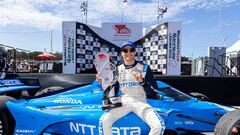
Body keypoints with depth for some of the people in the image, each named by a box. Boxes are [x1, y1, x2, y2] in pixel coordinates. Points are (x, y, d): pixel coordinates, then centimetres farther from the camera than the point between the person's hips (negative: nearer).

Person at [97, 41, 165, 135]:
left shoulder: (144, 68, 1)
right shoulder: (117, 69, 7)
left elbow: (154, 92, -2)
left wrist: (142, 81, -19)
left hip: (140, 102, -1)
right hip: (124, 102, 1)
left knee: (159, 125, -22)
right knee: (104, 121, -22)